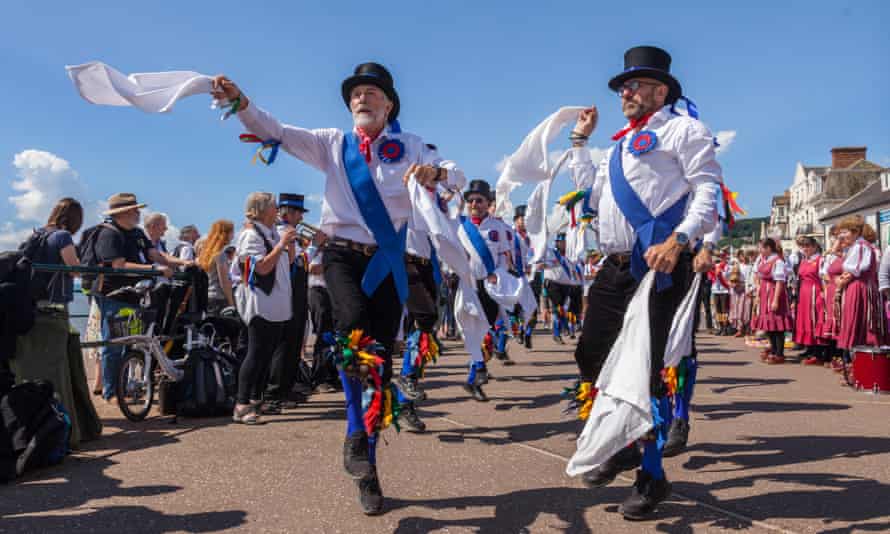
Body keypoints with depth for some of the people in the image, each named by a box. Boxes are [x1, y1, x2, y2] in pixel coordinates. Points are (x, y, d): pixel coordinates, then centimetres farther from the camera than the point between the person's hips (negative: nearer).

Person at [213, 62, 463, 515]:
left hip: (388, 261, 1)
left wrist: (435, 172, -26)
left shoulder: (408, 146, 9)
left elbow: (453, 170, -2)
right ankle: (355, 432, -14)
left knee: (381, 359, 1)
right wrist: (240, 102, -13)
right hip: (343, 254, 0)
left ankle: (366, 470, 15)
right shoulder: (332, 143, 11)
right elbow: (276, 133, 3)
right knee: (355, 324, -32)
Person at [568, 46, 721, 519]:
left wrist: (678, 240, -26)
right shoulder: (623, 144, 27)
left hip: (656, 266, -8)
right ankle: (621, 447, 30)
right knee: (591, 356, 10)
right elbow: (594, 195, 30)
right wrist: (580, 141, 31)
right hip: (614, 268, 9)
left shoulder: (682, 130, 2)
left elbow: (709, 193, -9)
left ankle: (652, 476, 12)